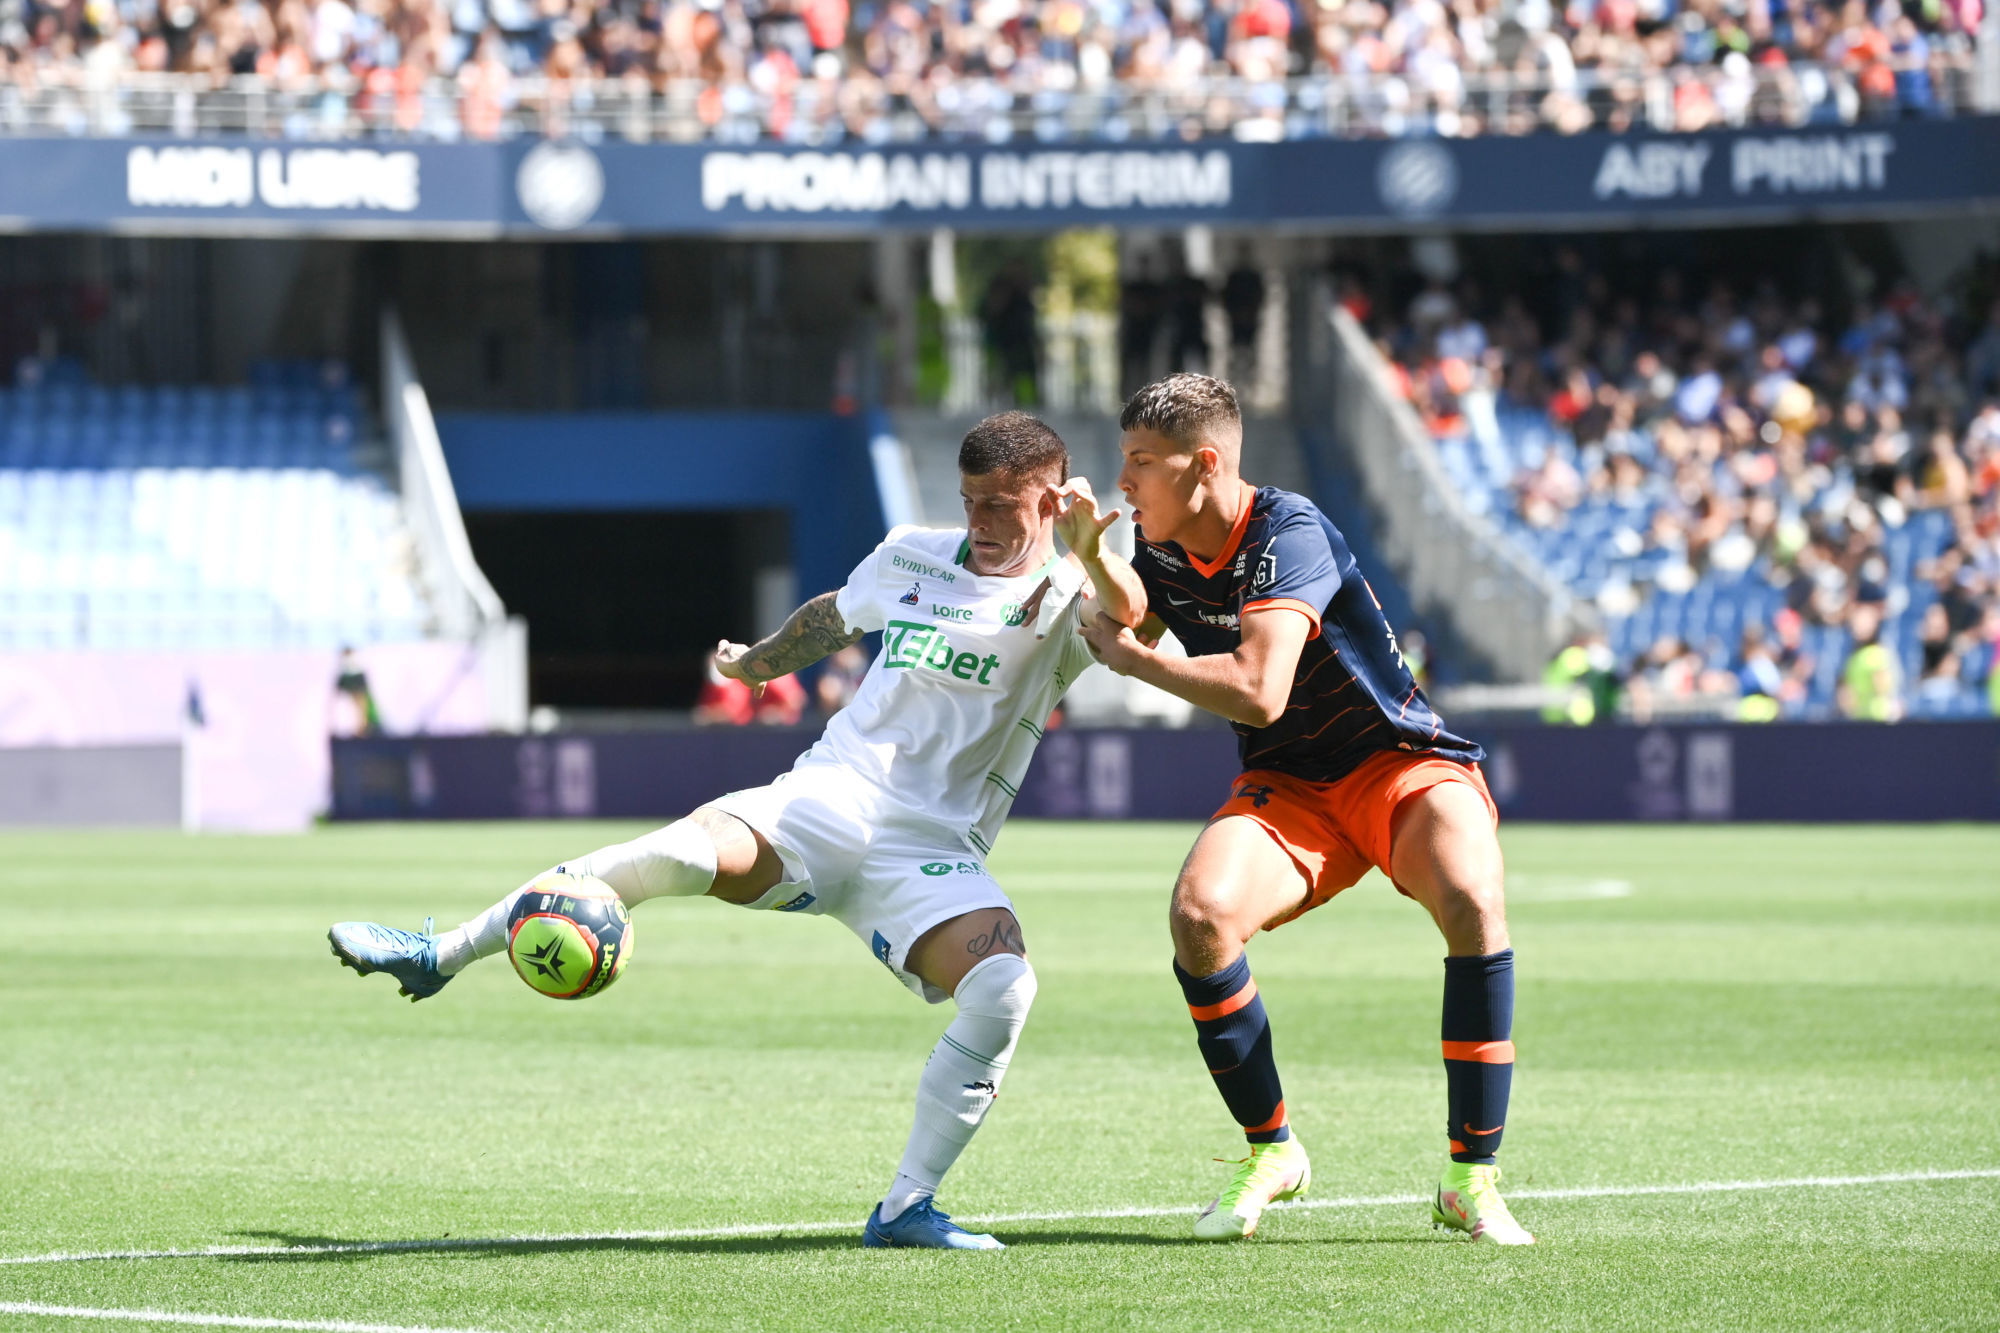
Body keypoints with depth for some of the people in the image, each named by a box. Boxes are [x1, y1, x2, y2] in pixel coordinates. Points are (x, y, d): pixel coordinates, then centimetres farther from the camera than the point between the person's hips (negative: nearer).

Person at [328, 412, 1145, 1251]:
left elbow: (1128, 616, -24)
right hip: (825, 796, 2)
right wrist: (760, 662, 51)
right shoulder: (911, 557, 14)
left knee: (1003, 987, -30)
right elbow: (832, 616, 35)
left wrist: (1091, 554, -44)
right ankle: (436, 957, -16)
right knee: (675, 852, -26)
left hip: (932, 850, -2)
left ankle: (906, 1207, -18)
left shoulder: (1063, 598, 1)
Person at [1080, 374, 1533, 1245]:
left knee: (1472, 903, -35)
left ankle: (1471, 1179, -21)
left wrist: (1130, 657, -23)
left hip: (1402, 763, -5)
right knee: (1200, 913, -26)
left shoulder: (1288, 536, -24)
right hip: (1287, 790, 5)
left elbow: (1258, 693, -34)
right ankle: (1271, 1152, -5)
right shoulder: (1162, 553, 0)